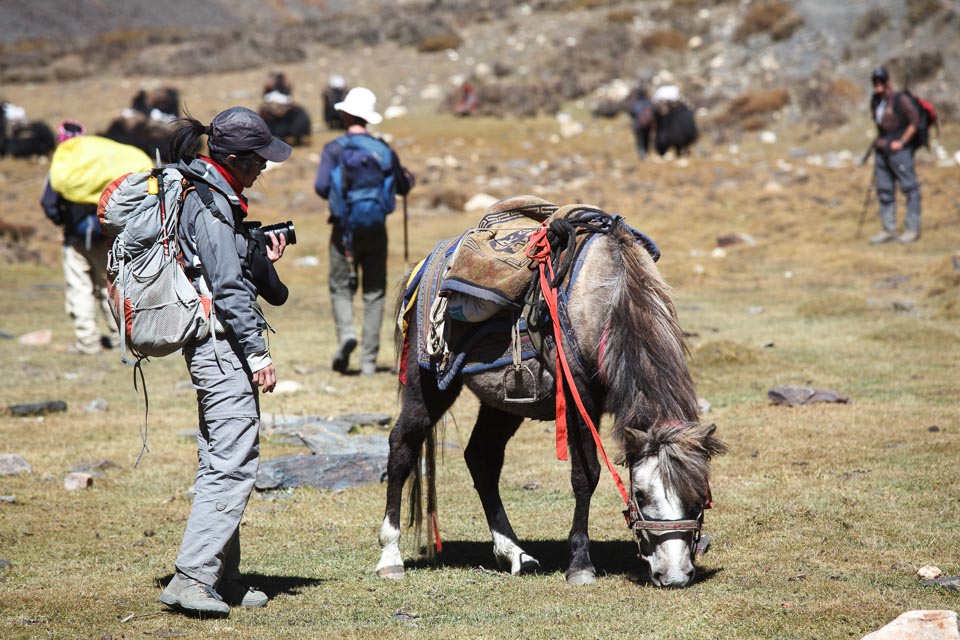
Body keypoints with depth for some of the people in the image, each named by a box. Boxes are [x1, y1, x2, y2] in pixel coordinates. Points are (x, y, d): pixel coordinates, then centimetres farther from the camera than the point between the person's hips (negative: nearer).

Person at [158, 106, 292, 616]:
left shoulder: (209, 198, 16)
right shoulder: (211, 206, -15)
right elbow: (228, 289, -19)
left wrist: (262, 262, 8)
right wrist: (258, 352, -18)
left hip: (212, 347, 11)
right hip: (223, 345, -11)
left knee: (219, 464, 13)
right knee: (234, 463, -12)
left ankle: (221, 577, 18)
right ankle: (191, 578, -15)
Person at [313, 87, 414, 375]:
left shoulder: (334, 149, -6)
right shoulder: (384, 149, 2)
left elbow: (322, 187, -14)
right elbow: (403, 187, 9)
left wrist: (338, 190, 9)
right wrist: (408, 177, 32)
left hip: (345, 229, -2)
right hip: (376, 229, 2)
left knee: (341, 288, 10)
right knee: (374, 292, 7)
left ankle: (346, 332, -18)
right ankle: (369, 359, 4)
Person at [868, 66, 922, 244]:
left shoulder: (901, 99, -10)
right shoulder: (875, 101, 11)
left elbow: (915, 121, -13)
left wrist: (901, 142, -13)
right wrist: (879, 140, 15)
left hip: (899, 150, -8)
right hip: (882, 151, 8)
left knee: (910, 189, -3)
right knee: (884, 190, 7)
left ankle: (912, 229, -1)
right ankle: (889, 230, 11)